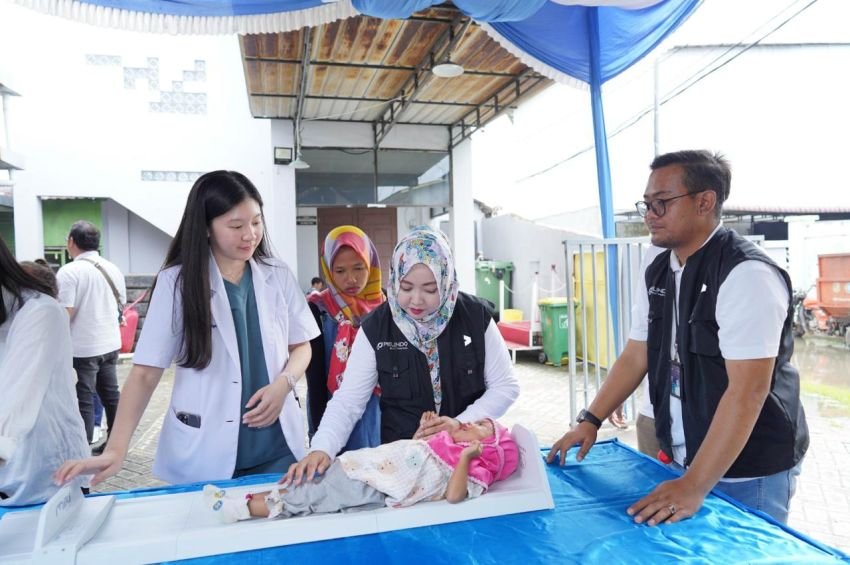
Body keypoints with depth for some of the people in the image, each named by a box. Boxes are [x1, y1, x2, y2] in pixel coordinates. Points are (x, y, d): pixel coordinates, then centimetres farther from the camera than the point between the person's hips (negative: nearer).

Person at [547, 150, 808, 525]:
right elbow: (635, 357, 7)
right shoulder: (657, 271, 2)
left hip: (748, 473, -6)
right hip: (682, 461, 7)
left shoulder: (747, 275, -21)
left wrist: (693, 487, -25)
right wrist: (590, 421, 1)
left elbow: (748, 392, -25)